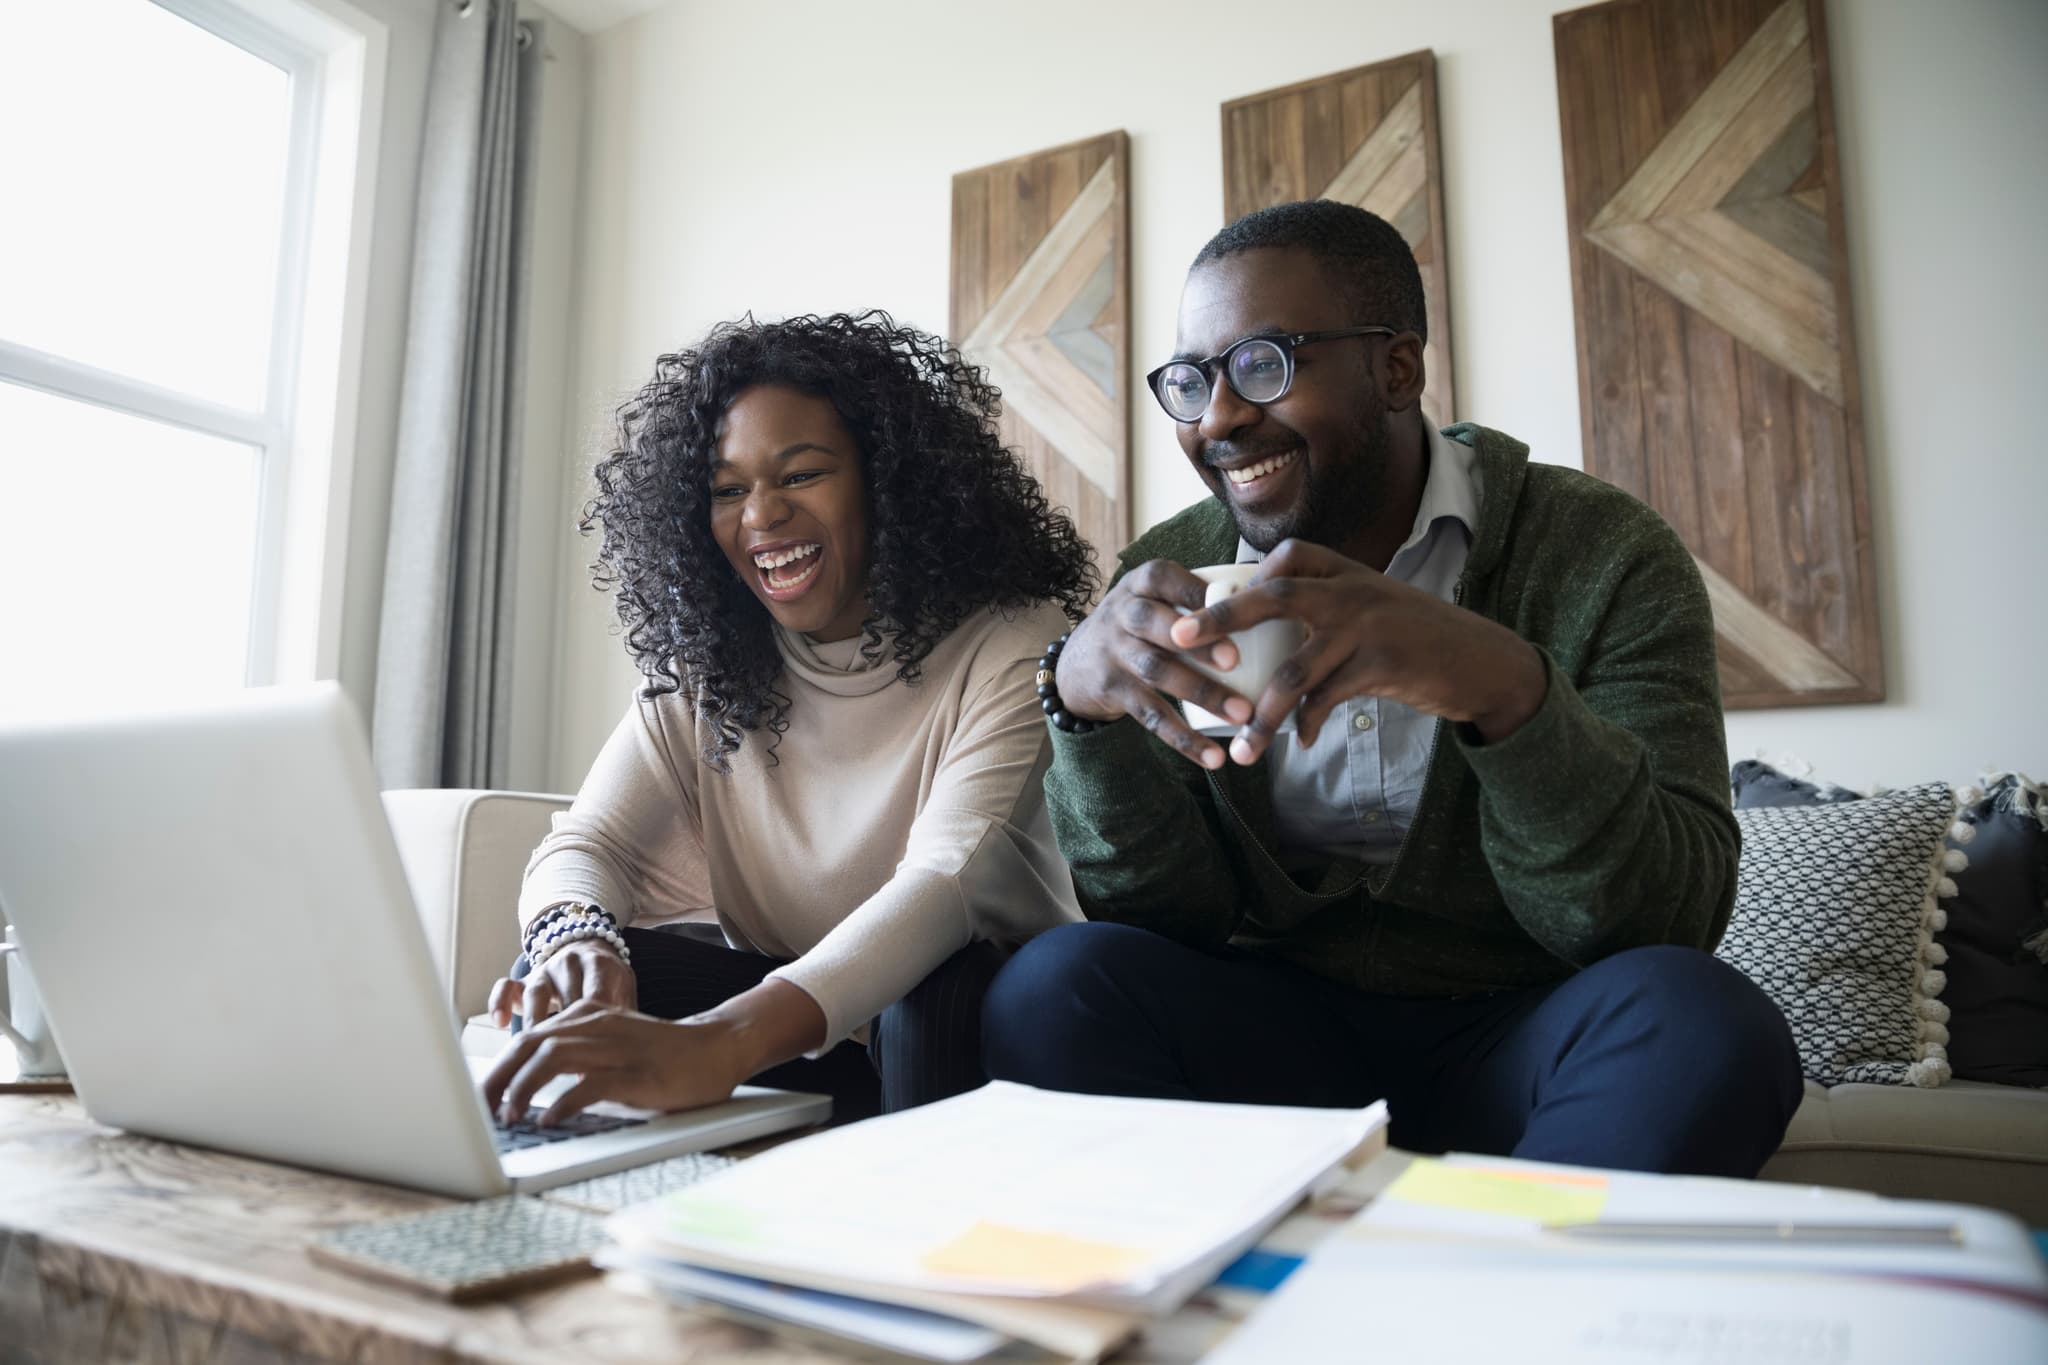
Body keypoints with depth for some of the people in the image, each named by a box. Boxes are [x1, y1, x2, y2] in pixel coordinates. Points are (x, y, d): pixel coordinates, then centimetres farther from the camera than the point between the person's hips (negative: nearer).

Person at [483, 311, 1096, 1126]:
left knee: (940, 1000, -35)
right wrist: (577, 945, -32)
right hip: (786, 1040, 3)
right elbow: (585, 843, -6)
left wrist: (716, 1044, -47)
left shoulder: (1009, 645, -17)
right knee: (579, 981, -20)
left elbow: (947, 879, -32)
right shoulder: (699, 670, 1)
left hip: (973, 1023, -3)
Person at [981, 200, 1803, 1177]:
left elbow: (1671, 918, -17)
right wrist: (1086, 700, -26)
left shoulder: (1602, 553, -9)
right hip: (1280, 1028, 1)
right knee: (1053, 986, -24)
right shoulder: (1173, 576, -2)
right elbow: (1171, 912, -7)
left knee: (1698, 1022, -30)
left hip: (1523, 1043, 0)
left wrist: (1507, 684, -36)